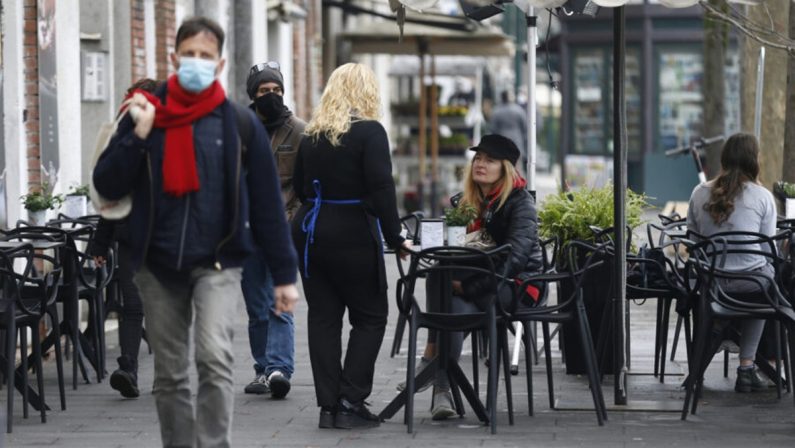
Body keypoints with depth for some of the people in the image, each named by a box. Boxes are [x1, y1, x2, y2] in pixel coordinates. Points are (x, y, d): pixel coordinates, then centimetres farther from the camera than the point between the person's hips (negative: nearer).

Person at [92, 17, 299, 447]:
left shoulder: (239, 123, 1)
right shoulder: (145, 114, 4)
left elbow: (267, 203, 2)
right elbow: (107, 185, 1)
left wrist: (283, 273, 0)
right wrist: (138, 134, -12)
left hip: (217, 262, -2)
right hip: (158, 264, 3)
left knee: (214, 356, -21)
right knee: (169, 376, 8)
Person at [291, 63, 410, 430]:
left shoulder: (312, 134, 8)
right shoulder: (369, 131, -9)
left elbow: (300, 186, 14)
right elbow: (381, 189, -15)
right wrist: (394, 237, -10)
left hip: (309, 232, 6)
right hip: (352, 235, -5)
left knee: (323, 317, 9)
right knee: (370, 317, 5)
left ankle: (328, 406, 7)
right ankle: (350, 403, -2)